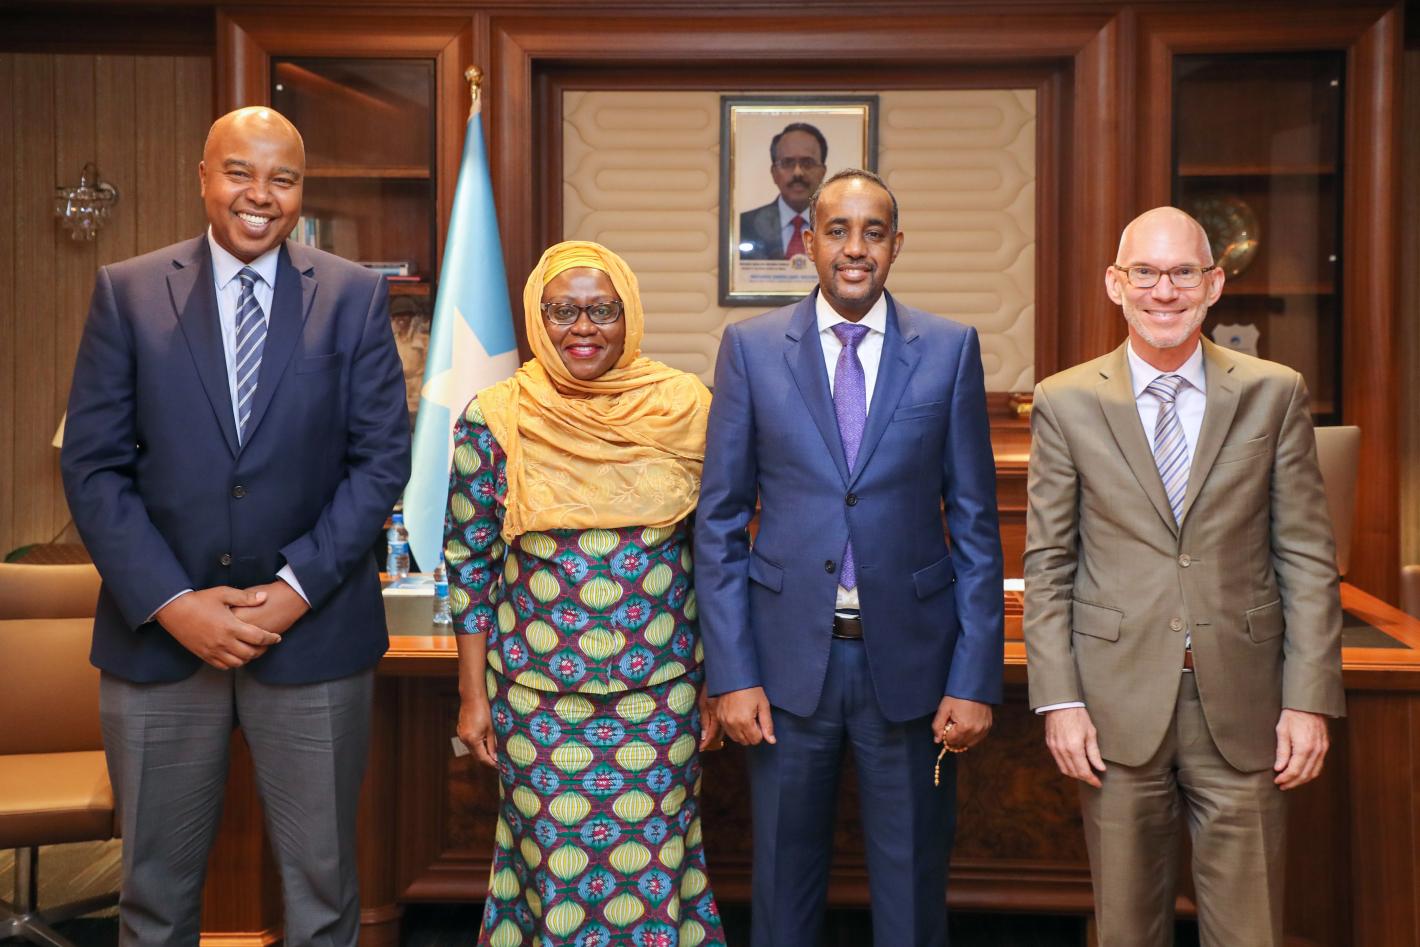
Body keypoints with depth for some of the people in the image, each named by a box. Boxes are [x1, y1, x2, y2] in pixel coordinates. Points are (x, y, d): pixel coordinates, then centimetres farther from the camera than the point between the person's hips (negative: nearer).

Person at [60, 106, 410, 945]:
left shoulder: (355, 296, 1)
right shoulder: (127, 292, 2)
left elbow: (383, 458, -2)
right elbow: (94, 467, -2)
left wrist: (297, 587, -12)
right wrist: (172, 602, -12)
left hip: (314, 630, 0)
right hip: (158, 632, 1)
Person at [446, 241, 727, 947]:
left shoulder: (685, 408, -2)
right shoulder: (494, 419, -3)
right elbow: (469, 563, 2)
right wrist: (472, 695, 1)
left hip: (663, 696, 1)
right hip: (537, 698, 0)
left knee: (654, 872, 8)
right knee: (554, 870, 9)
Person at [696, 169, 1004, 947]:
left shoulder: (950, 349, 0)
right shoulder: (750, 347, 0)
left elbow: (975, 524, 1)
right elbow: (720, 522, 1)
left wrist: (976, 678, -4)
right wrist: (731, 675, -5)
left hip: (909, 656, 0)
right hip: (788, 655, 0)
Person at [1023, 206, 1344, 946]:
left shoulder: (1274, 394, 3)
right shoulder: (1066, 403, 1)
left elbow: (1306, 557, 3)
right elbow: (1046, 563, 2)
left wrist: (1310, 699, -2)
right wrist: (1059, 701, -4)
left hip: (1242, 701, 1)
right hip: (1118, 705, 0)